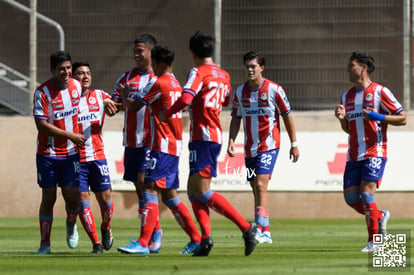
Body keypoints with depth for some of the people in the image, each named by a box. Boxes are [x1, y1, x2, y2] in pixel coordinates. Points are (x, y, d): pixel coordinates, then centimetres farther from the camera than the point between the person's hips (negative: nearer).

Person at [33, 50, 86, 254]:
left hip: (71, 153, 3)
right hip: (48, 154, -3)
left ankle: (71, 225, 29)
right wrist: (71, 136, -18)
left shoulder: (76, 86, 0)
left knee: (72, 197, -3)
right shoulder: (43, 92, -15)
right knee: (48, 198, 0)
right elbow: (41, 125, -18)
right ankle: (45, 244, 10)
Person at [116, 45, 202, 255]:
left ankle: (143, 243, -21)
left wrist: (124, 97, 15)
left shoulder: (158, 83, -11)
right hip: (175, 145, 9)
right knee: (169, 195, 13)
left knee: (151, 190, -13)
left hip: (162, 145, -9)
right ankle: (196, 239, 14)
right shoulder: (175, 84, 17)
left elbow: (134, 106, -6)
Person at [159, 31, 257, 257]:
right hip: (215, 136, 9)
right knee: (193, 189, 11)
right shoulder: (223, 75, 14)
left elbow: (185, 99, -23)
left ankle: (245, 227, -18)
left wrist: (166, 114, -9)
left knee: (201, 191, -11)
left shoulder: (198, 72, -10)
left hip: (203, 137, -9)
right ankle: (205, 236, -2)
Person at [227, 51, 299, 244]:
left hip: (269, 145, -5)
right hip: (250, 148, 5)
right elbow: (236, 119, 11)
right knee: (256, 190, 9)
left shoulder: (274, 89, -7)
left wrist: (294, 144, -1)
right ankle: (266, 233, 17)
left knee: (260, 185, -19)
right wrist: (231, 140, -3)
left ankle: (259, 229, -24)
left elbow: (287, 116, -1)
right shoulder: (240, 91, 5)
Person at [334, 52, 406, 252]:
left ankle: (374, 241, -8)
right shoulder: (347, 96, 15)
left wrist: (377, 117, -17)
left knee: (366, 193, -16)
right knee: (350, 196, 0)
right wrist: (342, 119, 1)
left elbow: (402, 119, -5)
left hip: (375, 152, -7)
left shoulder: (380, 92, -4)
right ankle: (380, 217, 26)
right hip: (354, 156, 7)